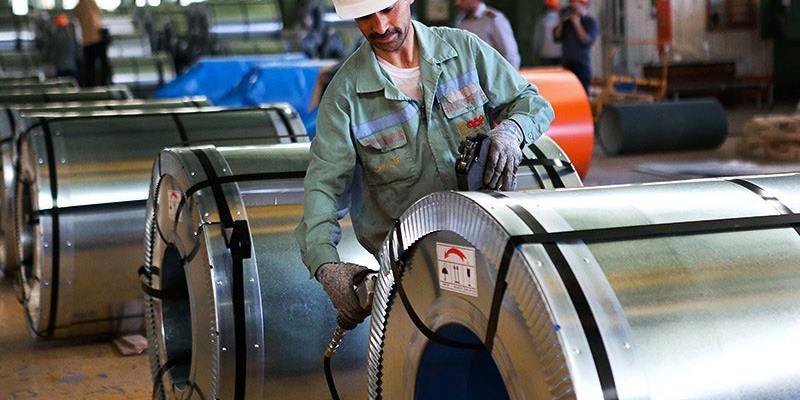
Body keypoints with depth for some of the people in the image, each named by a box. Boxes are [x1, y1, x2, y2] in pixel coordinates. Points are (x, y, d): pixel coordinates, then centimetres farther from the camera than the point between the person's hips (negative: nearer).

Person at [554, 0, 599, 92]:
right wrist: (561, 21, 1)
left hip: (582, 65, -5)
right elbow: (557, 38, 11)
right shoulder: (567, 22, 15)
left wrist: (577, 23, -12)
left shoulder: (591, 22, 0)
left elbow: (587, 41, -12)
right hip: (567, 64, 5)